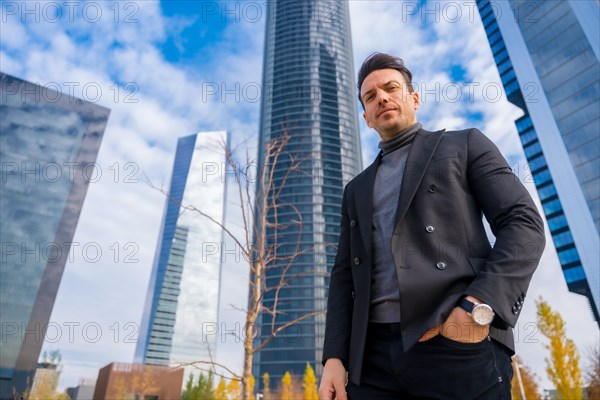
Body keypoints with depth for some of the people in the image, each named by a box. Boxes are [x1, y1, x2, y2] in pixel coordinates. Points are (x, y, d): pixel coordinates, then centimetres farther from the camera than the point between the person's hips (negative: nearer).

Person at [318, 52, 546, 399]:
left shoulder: (465, 145, 10)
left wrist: (478, 306, -16)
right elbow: (345, 275, 15)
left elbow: (524, 224, -1)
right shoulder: (357, 189, 20)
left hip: (459, 345, -3)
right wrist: (334, 357, 2)